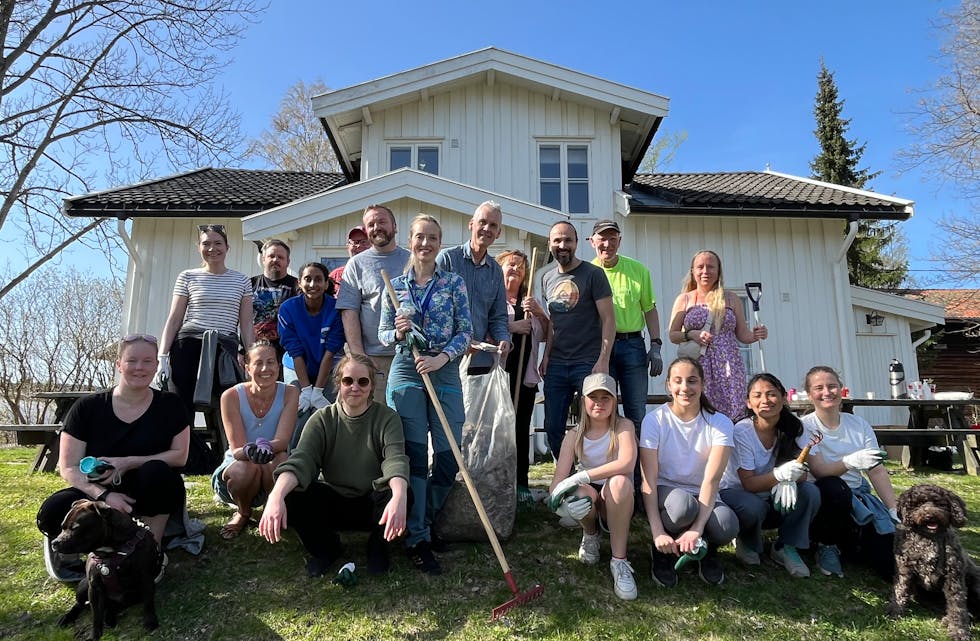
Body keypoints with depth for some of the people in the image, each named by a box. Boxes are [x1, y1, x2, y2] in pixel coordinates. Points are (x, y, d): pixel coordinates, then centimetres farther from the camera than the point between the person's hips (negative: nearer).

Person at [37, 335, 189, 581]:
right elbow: (69, 468, -6)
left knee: (156, 471, -34)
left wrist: (128, 463, -20)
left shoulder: (169, 405, -1)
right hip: (99, 496, 0)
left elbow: (179, 455, -6)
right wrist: (104, 495, -24)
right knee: (52, 512, -31)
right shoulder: (87, 408, -3)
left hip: (150, 499, 0)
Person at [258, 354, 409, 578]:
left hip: (372, 505, -1)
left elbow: (395, 459, -27)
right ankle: (326, 548, 3)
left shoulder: (386, 417, -9)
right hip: (332, 504, 1)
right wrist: (276, 496, -42)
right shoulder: (323, 419, -4)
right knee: (292, 495, -27)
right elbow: (301, 459, -21)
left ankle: (378, 547, -1)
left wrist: (399, 496, -49)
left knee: (403, 493, -33)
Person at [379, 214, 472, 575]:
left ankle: (419, 524, 21)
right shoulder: (396, 285, 8)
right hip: (406, 373, 0)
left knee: (449, 456, -1)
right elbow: (383, 334, 11)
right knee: (414, 456, -4)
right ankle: (418, 539, 3)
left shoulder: (454, 283, 5)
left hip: (445, 373, 1)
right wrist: (398, 332, -12)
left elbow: (465, 332, 1)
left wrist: (441, 357, -14)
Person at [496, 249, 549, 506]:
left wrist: (540, 314, 0)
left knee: (521, 429, 5)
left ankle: (521, 484, 10)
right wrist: (510, 327, -16)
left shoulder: (531, 301, 22)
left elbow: (546, 334, 17)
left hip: (525, 374, 5)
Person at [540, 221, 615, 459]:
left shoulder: (593, 274, -4)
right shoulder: (547, 278, 13)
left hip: (587, 364, -5)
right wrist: (546, 355, 7)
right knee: (553, 428, 8)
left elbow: (608, 320, -8)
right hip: (556, 365, 6)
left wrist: (603, 360, -16)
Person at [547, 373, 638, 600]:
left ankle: (619, 560, -25)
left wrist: (580, 477, -35)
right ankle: (590, 535, 3)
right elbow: (559, 477, -12)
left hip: (617, 502, -2)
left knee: (620, 481, -36)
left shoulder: (623, 426, -10)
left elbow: (627, 463, -30)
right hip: (589, 495, 2)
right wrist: (556, 497, -37)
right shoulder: (574, 435, -3)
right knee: (581, 494, -35)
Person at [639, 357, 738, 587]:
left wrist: (697, 529, -34)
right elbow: (649, 480, -17)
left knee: (727, 526, -33)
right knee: (682, 504, -37)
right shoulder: (654, 420, -12)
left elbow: (711, 479, -20)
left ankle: (707, 550, 6)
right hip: (665, 493, -1)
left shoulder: (720, 423, -10)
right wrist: (658, 532, -29)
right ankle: (662, 551, -4)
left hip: (702, 497, 2)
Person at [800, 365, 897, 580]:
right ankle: (827, 545, -11)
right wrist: (850, 462, -40)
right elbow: (819, 471, -20)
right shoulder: (805, 426, -7)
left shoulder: (858, 424, 7)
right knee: (833, 486, -40)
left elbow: (877, 471, 5)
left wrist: (895, 510, -7)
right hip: (825, 500, -4)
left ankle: (844, 542, 14)